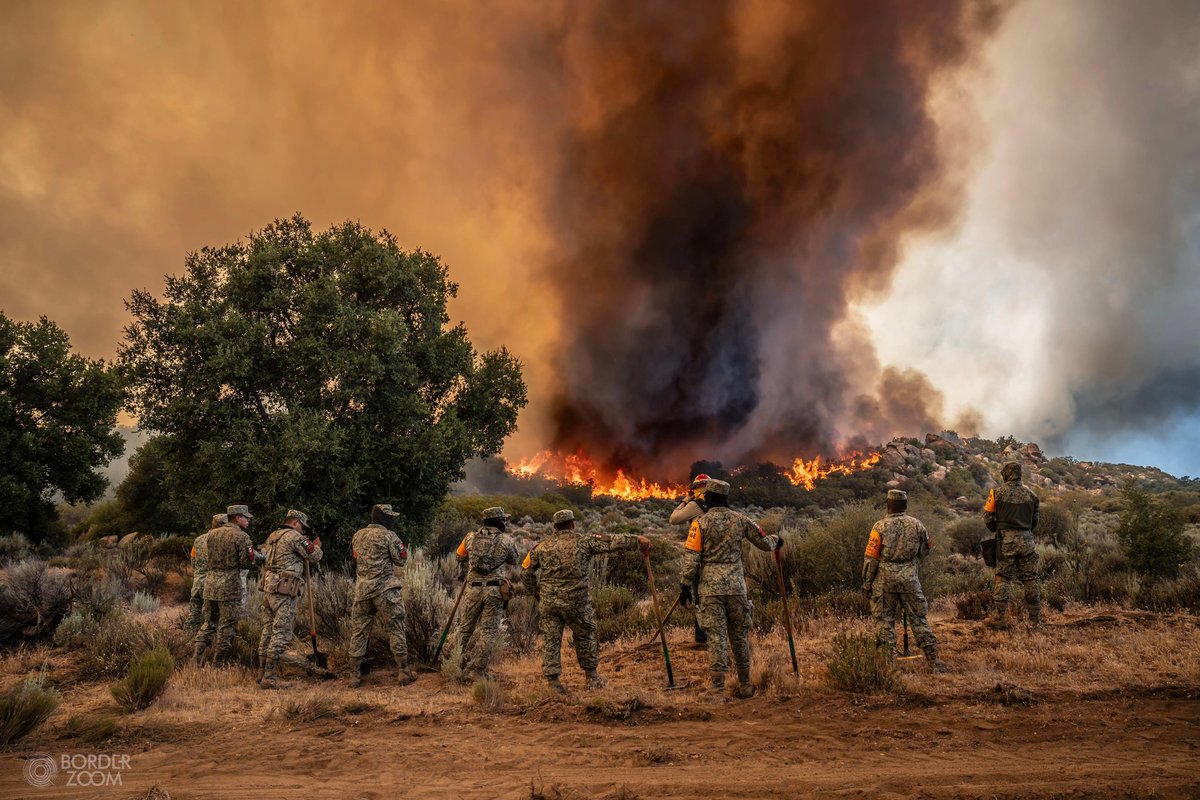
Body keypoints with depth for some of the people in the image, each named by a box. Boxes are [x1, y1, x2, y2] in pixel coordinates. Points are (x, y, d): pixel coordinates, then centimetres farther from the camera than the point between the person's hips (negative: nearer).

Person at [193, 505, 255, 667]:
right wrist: (251, 552, 7)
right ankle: (217, 665, 6)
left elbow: (210, 558, 16)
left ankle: (196, 661, 11)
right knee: (227, 627, 3)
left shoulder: (212, 533, 10)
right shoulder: (241, 537, -9)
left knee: (209, 623, 17)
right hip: (230, 585, -6)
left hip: (210, 582, 6)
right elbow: (246, 563, -10)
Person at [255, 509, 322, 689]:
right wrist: (317, 546, 19)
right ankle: (269, 677, -10)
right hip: (284, 591, -9)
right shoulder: (294, 536, -7)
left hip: (267, 588, 9)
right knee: (282, 633, -7)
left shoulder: (272, 537, 18)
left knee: (268, 630, 13)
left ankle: (262, 672, 17)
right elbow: (314, 556, -5)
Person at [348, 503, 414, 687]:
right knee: (396, 630, 2)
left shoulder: (357, 536, 11)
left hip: (362, 588, 5)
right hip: (384, 589, -5)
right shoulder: (388, 535, -7)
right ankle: (403, 672, 3)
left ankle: (355, 675, 10)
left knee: (358, 632, 9)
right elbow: (401, 560, -4)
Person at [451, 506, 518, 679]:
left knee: (465, 628, 16)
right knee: (490, 631, 5)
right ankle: (478, 668, 2)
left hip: (473, 589, 2)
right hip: (495, 590, -2)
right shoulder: (506, 541, -2)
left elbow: (460, 556, 19)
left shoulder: (471, 537, 4)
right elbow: (514, 561, 14)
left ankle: (459, 663, 18)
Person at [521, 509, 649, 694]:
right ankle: (591, 675, 27)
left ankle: (552, 681, 6)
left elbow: (526, 572, 10)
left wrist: (537, 593, 21)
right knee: (585, 636, 16)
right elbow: (611, 542, -7)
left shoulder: (542, 546, 7)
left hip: (548, 601, 2)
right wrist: (636, 540, -1)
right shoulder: (583, 541, -3)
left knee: (550, 641, 7)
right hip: (575, 601, -2)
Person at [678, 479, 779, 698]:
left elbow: (691, 557, -7)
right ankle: (745, 685, 21)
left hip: (710, 587, -2)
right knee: (740, 635, 13)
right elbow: (764, 543, 11)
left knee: (716, 636, -1)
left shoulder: (700, 522, -4)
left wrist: (686, 586, -1)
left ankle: (717, 686, -6)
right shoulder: (740, 520, 4)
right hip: (736, 585, 2)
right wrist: (776, 541, 34)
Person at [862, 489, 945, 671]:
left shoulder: (880, 526, -7)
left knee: (884, 619, 7)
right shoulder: (916, 524, 1)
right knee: (919, 617, 10)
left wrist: (867, 583, 1)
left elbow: (871, 557, -7)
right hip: (909, 577, 2)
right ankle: (932, 657, 8)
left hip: (884, 578, -2)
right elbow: (925, 551, 12)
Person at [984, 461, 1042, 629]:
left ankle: (1000, 618, -2)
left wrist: (996, 530, 17)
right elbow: (1035, 521, 12)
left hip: (1006, 540, -3)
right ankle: (1036, 620, 12)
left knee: (1003, 579, 1)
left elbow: (988, 517, -2)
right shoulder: (1030, 494, 5)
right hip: (1026, 540, 3)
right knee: (1030, 580, 8)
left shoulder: (998, 493, -6)